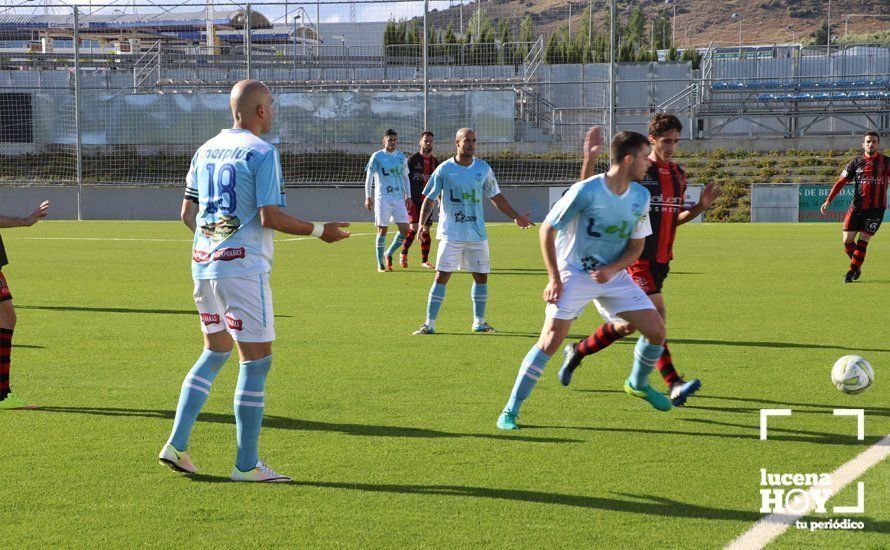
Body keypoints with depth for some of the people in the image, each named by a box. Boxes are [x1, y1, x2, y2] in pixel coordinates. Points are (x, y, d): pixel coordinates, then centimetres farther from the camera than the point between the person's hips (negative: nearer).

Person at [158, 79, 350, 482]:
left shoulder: (206, 150, 12)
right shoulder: (262, 153, -10)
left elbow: (187, 213, 15)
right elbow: (270, 217, -16)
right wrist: (319, 231, -5)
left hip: (203, 264, 8)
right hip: (244, 267, -8)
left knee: (215, 352, 20)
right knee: (256, 360, -1)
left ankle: (176, 444, 13)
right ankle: (246, 464, 0)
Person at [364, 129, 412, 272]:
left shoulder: (401, 157, 11)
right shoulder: (377, 157, -1)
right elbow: (369, 177, 1)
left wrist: (408, 196, 16)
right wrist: (368, 197, -5)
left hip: (399, 198, 4)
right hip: (382, 197, -4)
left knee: (405, 230, -4)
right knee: (382, 230, -3)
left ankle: (389, 253, 18)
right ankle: (380, 264, 7)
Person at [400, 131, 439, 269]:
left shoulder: (435, 162, 11)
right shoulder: (413, 159, -4)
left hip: (427, 201, 5)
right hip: (413, 200, -5)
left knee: (426, 229, 2)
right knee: (414, 227, -15)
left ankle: (424, 261, 8)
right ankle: (403, 255, 5)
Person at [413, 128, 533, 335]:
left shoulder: (483, 168, 5)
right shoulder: (444, 169, -4)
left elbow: (496, 197, 15)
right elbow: (429, 199, -1)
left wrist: (516, 217, 10)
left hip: (477, 233, 4)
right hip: (451, 234, -4)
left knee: (481, 277, 7)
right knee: (442, 276, -8)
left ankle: (479, 321, 22)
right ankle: (429, 323, -4)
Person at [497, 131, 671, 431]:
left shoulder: (641, 196, -1)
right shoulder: (586, 191, -19)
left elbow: (636, 246, 6)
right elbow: (547, 229, -11)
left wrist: (611, 270, -13)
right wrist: (554, 279, -14)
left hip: (614, 275, 6)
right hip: (574, 275, -6)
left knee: (656, 330, -1)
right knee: (551, 339, -19)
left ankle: (638, 383, 29)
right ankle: (510, 411, -11)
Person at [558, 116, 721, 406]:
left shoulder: (678, 174, 13)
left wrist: (700, 207, 4)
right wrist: (589, 160, -24)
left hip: (661, 260, 7)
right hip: (637, 258, -7)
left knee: (629, 323, 10)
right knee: (656, 315, -17)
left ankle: (578, 351, 28)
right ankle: (673, 384, -17)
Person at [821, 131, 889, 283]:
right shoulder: (856, 162, 4)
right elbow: (841, 182, 2)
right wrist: (828, 200, -8)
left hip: (876, 209, -2)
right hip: (857, 207, 2)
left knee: (862, 241, -7)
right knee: (847, 240, -2)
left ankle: (852, 271, 6)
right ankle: (857, 267, 22)